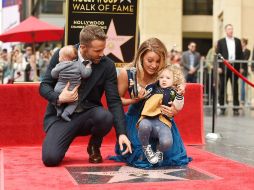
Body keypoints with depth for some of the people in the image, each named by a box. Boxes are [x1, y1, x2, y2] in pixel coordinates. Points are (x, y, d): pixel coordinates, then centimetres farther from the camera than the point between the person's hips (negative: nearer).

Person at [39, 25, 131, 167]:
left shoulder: (107, 65, -6)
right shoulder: (61, 55, -7)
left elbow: (114, 101, -7)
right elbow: (44, 86, -1)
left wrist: (122, 133, -18)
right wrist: (59, 98, -23)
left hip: (88, 115, 1)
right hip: (61, 114, -1)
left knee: (106, 117, -34)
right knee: (50, 158, -24)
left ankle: (94, 147, 1)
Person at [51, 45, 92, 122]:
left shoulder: (60, 66, -5)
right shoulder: (79, 64, -7)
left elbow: (53, 75, 5)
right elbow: (85, 74, -7)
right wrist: (88, 67, 10)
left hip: (59, 90, 2)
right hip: (72, 92, -2)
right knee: (74, 102, 18)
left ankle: (59, 109, 16)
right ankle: (66, 113, 1)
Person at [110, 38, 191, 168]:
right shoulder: (127, 73, -15)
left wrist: (174, 110, -30)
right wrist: (135, 100, -22)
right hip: (136, 119, -1)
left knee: (171, 155, -10)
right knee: (142, 157, -14)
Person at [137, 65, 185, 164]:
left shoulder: (173, 93, 15)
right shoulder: (152, 88, 22)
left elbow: (178, 107, 0)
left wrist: (180, 94, -12)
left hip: (163, 122, -1)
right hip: (148, 119, 1)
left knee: (166, 142, -29)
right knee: (143, 125, -37)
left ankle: (159, 152, 12)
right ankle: (146, 147, -4)